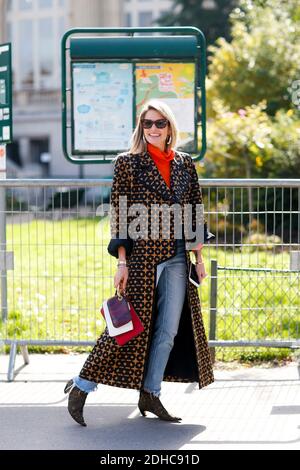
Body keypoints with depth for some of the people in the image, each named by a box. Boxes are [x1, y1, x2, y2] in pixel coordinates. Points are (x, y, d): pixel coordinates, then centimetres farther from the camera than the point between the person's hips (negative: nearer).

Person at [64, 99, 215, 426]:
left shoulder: (185, 164, 11)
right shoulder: (128, 163, -2)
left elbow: (194, 214, 14)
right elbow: (120, 216, -5)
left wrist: (199, 257, 10)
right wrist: (122, 262, -10)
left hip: (177, 259, 5)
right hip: (142, 256, -5)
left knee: (169, 330, 4)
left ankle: (150, 395, 13)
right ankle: (80, 387, 6)